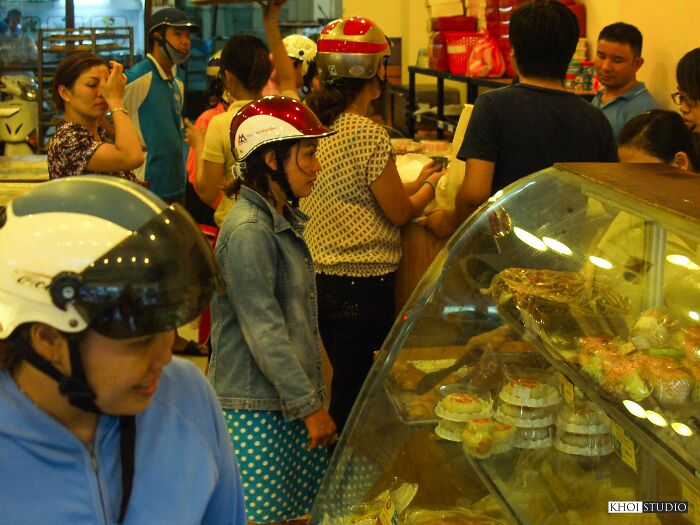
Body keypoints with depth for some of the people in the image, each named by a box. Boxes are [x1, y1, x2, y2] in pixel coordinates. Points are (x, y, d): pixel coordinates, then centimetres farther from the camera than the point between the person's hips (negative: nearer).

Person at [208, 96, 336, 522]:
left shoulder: (286, 220, 12)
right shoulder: (248, 231, -18)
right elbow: (264, 332, -20)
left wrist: (315, 393, 18)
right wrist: (310, 406, -16)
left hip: (293, 398, 9)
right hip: (256, 407, -9)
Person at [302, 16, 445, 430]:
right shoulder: (368, 135, -17)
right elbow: (399, 212, -9)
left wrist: (416, 183, 22)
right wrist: (430, 186, 11)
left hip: (321, 276, 8)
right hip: (363, 283, -8)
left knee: (345, 385, 19)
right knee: (354, 394, 5)